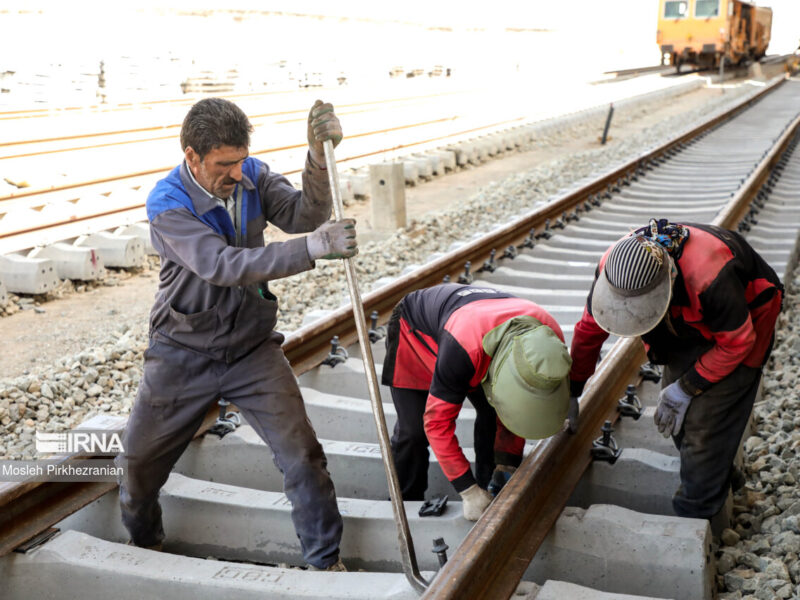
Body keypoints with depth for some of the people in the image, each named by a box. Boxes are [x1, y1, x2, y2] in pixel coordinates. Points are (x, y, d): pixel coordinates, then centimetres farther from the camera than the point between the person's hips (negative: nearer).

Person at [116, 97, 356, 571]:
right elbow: (222, 264, -35)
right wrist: (312, 248, -46)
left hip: (253, 349, 2)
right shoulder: (167, 203, -20)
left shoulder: (252, 176, -5)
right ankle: (144, 544, 43)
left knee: (302, 454, -7)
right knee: (140, 461, 12)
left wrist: (319, 156, -37)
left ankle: (327, 561, 10)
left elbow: (305, 215, -20)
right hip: (184, 354, -2)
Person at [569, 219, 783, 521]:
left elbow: (736, 342, -26)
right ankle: (720, 477, 33)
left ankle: (692, 519, 3)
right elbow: (589, 328, -9)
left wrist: (687, 388, -19)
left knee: (705, 424, -11)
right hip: (688, 322, 6)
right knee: (675, 413, 8)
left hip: (739, 326, -6)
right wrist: (571, 392, -2)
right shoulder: (614, 266, -26)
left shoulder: (710, 276, -44)